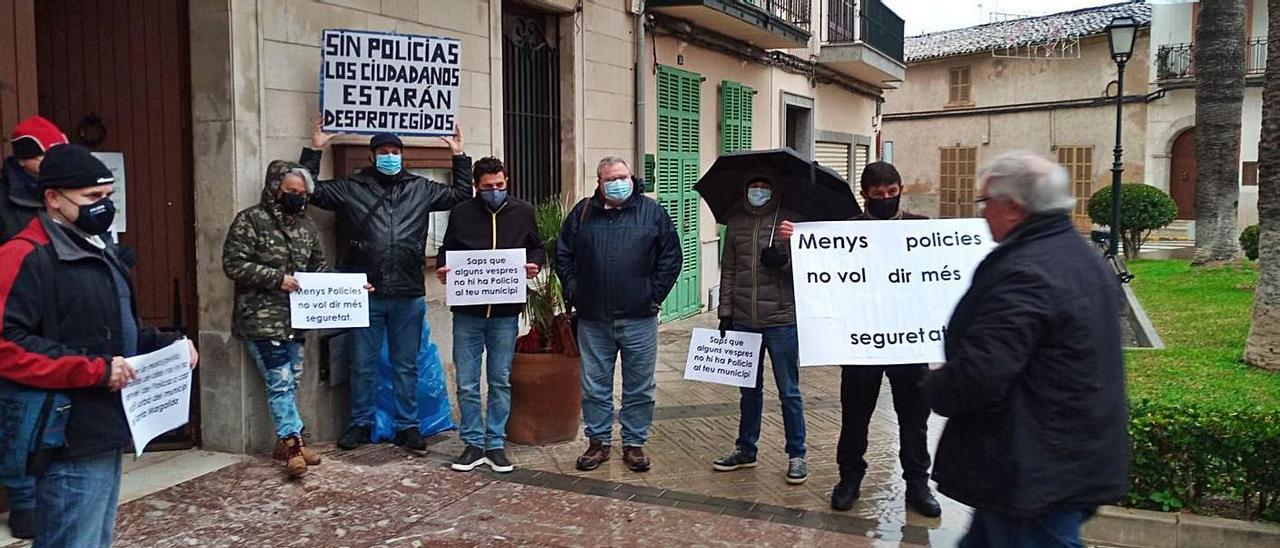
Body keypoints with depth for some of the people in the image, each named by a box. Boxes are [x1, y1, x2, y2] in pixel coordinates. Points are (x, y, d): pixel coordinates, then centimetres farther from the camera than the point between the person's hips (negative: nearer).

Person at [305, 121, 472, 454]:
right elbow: (311, 191, 7)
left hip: (409, 295, 1)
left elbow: (461, 195, 18)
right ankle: (361, 424, 25)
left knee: (406, 365, 10)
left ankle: (407, 426, 21)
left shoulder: (420, 189, 10)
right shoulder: (352, 188, 6)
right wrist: (314, 151, 2)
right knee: (363, 364, 10)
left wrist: (460, 157, 13)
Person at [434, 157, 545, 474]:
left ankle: (496, 444, 20)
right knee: (466, 384, 4)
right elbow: (446, 253, 12)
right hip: (467, 312, 0)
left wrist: (535, 264, -6)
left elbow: (537, 248, 15)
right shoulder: (461, 213, 3)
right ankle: (474, 444, 18)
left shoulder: (523, 212, 4)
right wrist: (442, 269, -9)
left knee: (501, 382, 9)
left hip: (506, 313, 0)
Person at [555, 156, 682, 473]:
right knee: (594, 387, 10)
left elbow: (671, 257, 2)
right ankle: (598, 441, 24)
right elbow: (563, 256, 13)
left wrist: (654, 294, -3)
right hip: (593, 320, 2)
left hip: (638, 319, -1)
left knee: (639, 387, 7)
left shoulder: (652, 212, 3)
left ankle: (634, 444, 19)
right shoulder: (582, 213, 8)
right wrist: (573, 292, 4)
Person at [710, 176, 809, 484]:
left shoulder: (790, 221, -3)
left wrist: (784, 261, -22)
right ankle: (745, 450, 28)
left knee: (789, 391, 4)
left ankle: (796, 455, 15)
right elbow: (728, 270, 11)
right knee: (749, 390, 16)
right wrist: (726, 311, 6)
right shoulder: (736, 223, 8)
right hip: (743, 321, 4)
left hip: (781, 320, -4)